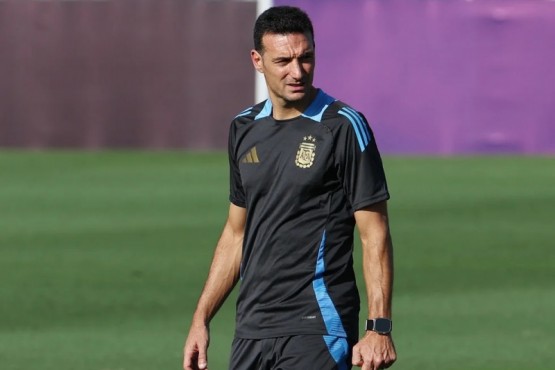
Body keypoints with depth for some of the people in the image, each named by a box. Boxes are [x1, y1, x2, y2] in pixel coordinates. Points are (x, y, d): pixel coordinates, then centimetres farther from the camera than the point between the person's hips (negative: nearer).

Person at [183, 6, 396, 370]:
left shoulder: (344, 127, -6)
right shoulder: (244, 129, 12)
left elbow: (374, 235, -8)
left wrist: (379, 328, -15)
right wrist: (201, 320, 17)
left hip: (316, 326, -6)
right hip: (251, 330, 6)